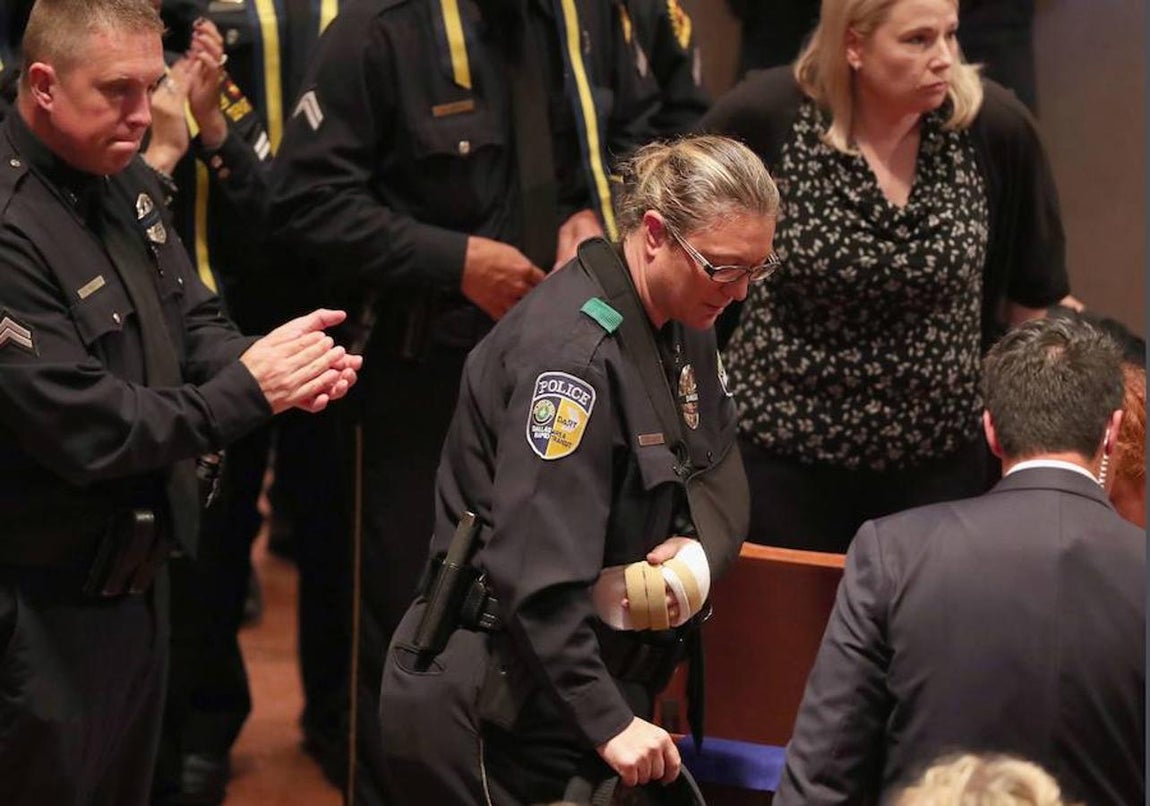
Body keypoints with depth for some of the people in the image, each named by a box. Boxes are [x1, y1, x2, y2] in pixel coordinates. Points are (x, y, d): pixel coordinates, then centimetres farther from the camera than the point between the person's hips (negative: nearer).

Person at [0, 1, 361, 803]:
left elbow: (195, 324, 9)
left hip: (138, 576, 9)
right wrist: (249, 389, -21)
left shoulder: (129, 185, 4)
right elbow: (85, 430, -26)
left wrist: (277, 366, -13)